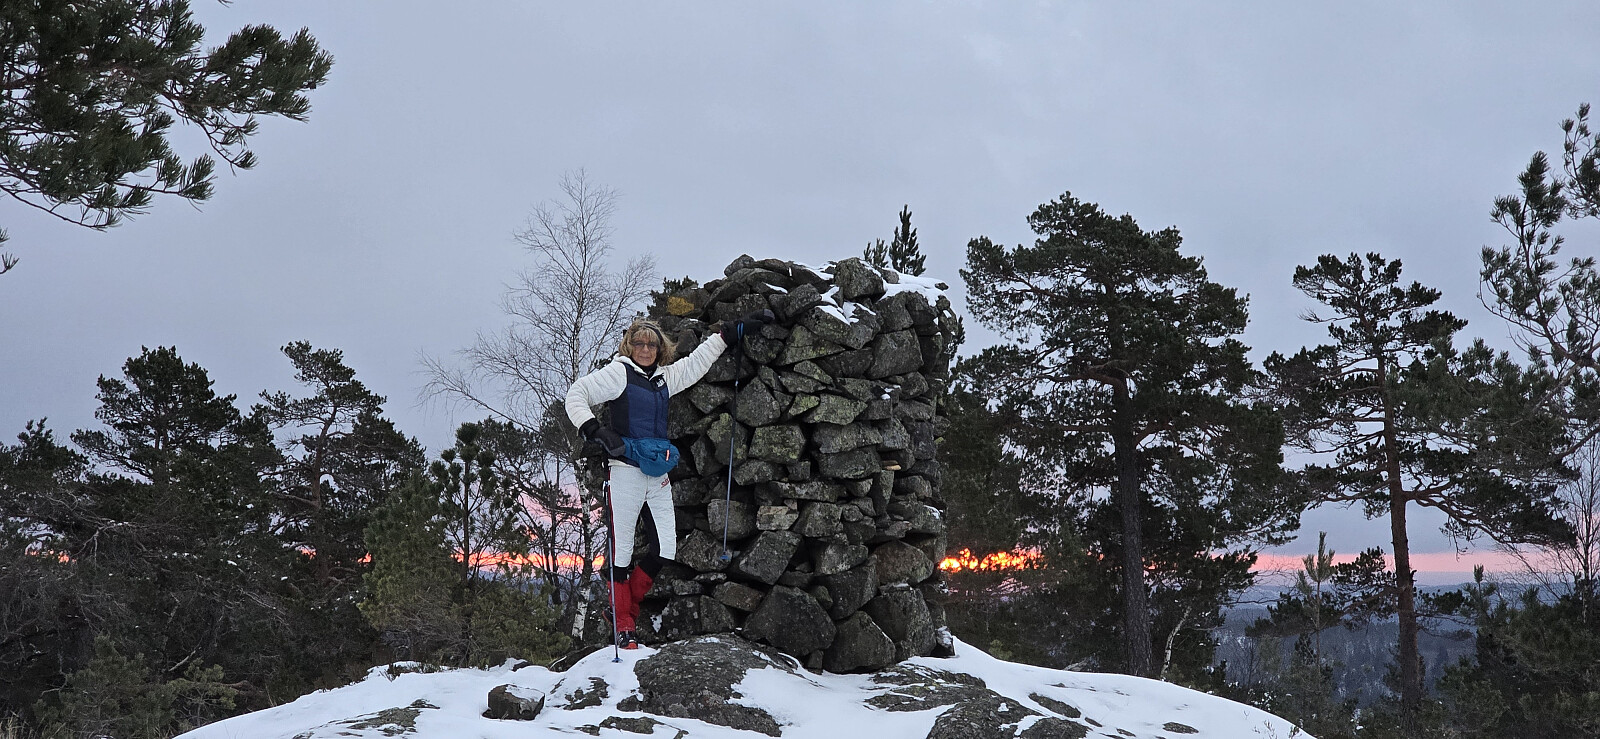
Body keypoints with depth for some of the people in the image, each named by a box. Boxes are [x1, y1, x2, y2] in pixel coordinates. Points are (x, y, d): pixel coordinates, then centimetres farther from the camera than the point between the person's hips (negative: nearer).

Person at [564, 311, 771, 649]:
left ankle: (626, 605, 18)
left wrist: (732, 331, 26)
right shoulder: (618, 373, -1)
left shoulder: (665, 378, 14)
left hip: (659, 475, 6)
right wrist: (592, 428, -17)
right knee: (622, 550, -2)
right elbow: (577, 394, -4)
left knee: (668, 548, 2)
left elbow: (697, 360, 24)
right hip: (627, 470, -6)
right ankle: (622, 624, 7)